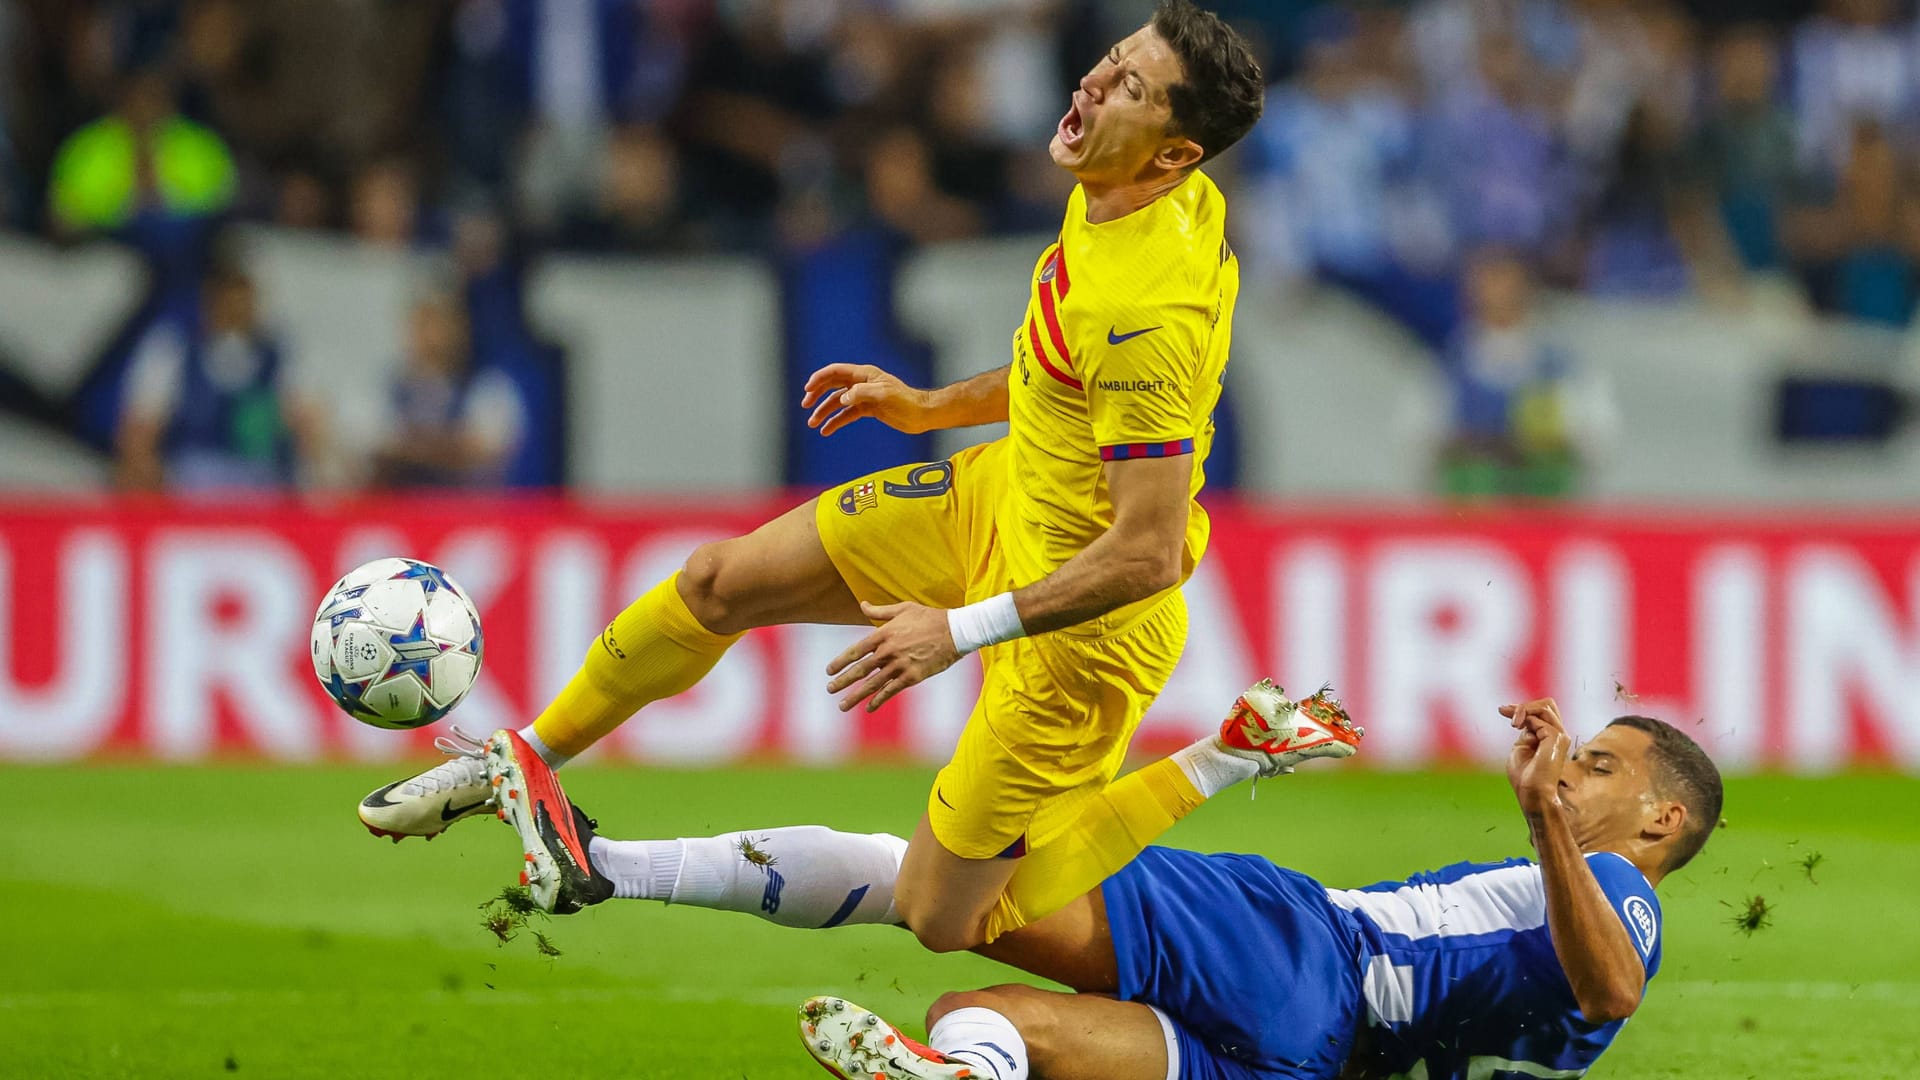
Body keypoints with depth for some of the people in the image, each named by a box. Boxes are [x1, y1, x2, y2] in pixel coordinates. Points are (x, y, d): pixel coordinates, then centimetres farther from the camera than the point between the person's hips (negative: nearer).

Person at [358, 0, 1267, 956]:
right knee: (720, 581, 11)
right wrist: (933, 407, 14)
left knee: (944, 920, 0)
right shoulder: (1111, 196, -7)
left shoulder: (1149, 312, -36)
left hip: (1080, 623, -9)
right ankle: (522, 764, 33)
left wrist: (964, 630, -26)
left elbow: (1147, 553, -33)